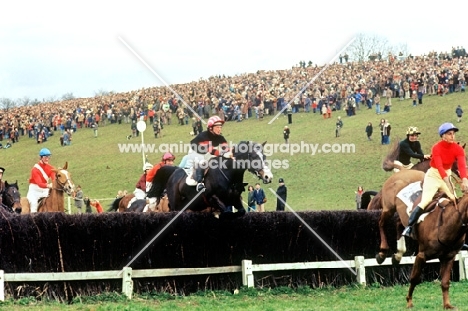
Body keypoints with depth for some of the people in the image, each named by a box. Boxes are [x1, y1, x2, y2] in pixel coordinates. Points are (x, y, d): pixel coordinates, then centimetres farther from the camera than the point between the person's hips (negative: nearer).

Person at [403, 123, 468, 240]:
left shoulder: (458, 149, -10)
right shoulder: (437, 148, -21)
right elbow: (439, 166, -33)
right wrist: (448, 184, -47)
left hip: (447, 176, 5)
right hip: (433, 175, -5)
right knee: (425, 201, -21)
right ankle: (409, 227, -20)